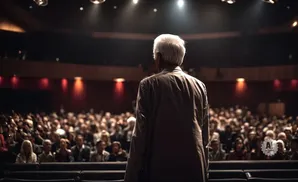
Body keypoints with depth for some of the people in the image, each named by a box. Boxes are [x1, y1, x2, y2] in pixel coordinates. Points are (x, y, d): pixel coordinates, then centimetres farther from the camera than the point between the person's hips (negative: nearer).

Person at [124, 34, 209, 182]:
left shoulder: (149, 84, -5)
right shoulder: (199, 86, 7)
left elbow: (140, 133, -8)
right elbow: (205, 134, 9)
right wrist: (204, 170, 17)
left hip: (161, 165, -4)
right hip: (195, 166, 4)